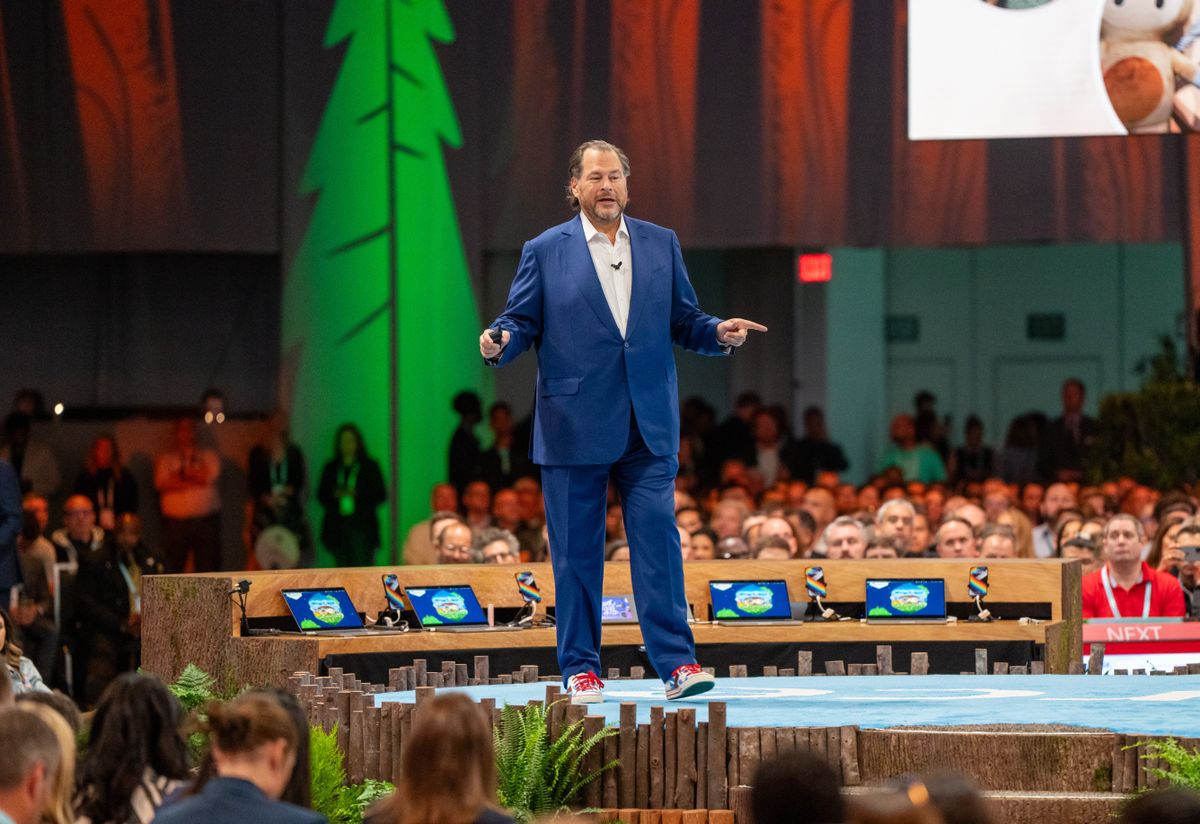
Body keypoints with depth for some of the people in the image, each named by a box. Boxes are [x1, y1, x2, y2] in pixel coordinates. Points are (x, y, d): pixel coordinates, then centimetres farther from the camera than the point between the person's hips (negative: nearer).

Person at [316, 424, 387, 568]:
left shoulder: (370, 466, 5)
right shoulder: (331, 468, 13)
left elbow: (381, 495, 2)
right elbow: (321, 495, 13)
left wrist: (357, 494, -12)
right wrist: (334, 495, -8)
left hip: (361, 526, -3)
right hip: (337, 526, 3)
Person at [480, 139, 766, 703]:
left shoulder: (661, 244, 12)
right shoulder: (545, 252, 5)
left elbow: (682, 319, 14)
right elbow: (522, 321, 4)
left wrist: (718, 334, -5)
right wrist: (499, 343, -17)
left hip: (649, 426, 2)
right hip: (574, 426, -2)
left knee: (658, 540, -5)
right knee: (576, 551, 3)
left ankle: (676, 664, -5)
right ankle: (580, 668, 10)